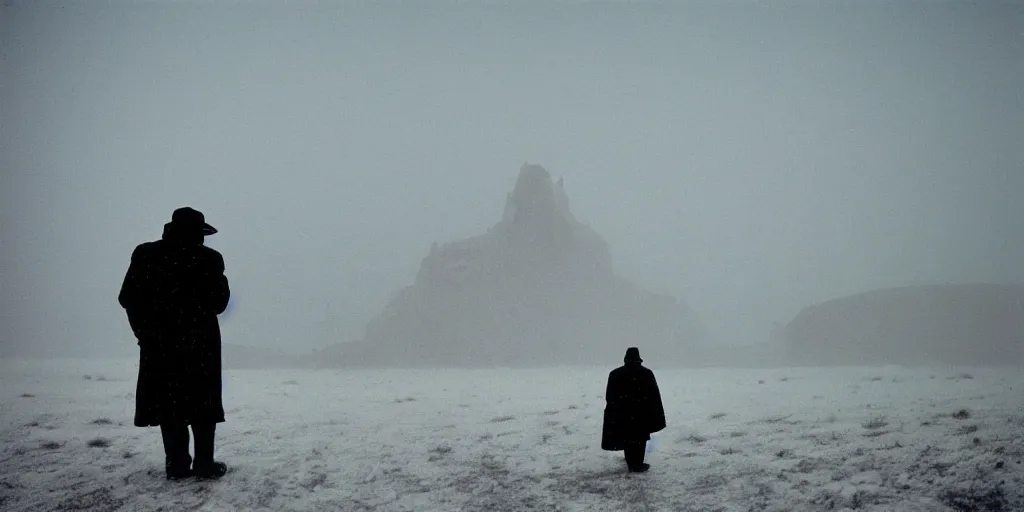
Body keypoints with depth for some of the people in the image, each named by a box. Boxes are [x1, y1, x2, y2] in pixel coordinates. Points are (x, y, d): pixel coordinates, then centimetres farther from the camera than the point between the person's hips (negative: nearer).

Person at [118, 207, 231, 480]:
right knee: (202, 403, 6)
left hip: (159, 342, 2)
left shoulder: (146, 255, 0)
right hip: (199, 341, -2)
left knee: (168, 402, 7)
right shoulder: (209, 259, -7)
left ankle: (177, 464, 7)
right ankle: (204, 463, 4)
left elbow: (128, 298, 0)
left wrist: (145, 329, 12)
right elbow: (219, 302, -3)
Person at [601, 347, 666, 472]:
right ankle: (637, 465, 4)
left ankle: (631, 462, 20)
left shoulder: (615, 374, 1)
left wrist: (613, 410, 12)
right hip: (642, 414, -2)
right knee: (639, 438, 5)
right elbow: (655, 396, -4)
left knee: (627, 437, 14)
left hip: (622, 414, 2)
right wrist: (657, 415, 1)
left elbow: (609, 396, 4)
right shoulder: (647, 373, -5)